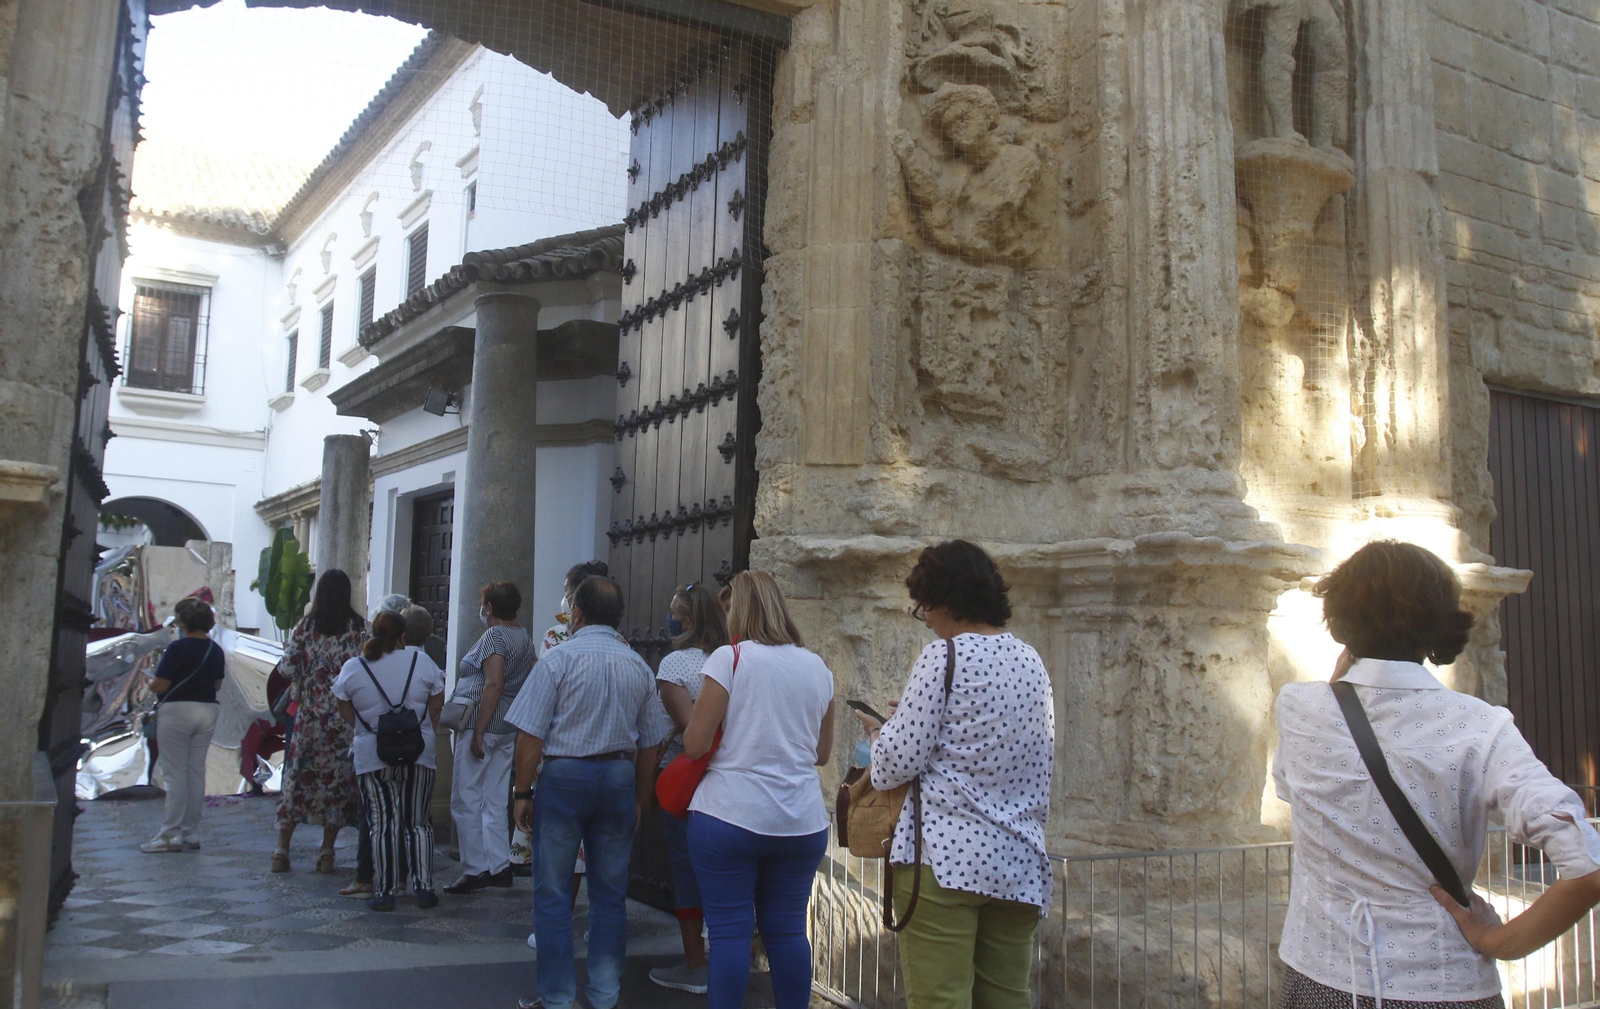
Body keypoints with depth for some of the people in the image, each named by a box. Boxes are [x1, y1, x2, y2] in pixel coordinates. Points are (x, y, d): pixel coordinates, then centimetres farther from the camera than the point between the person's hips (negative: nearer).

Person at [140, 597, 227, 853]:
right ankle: (192, 832, 13)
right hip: (208, 710, 6)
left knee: (175, 774, -2)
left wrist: (152, 687, 7)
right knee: (197, 772, 10)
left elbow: (159, 686, -14)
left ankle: (171, 834, 0)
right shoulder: (216, 650, 6)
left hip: (177, 710, -6)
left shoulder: (178, 648, -14)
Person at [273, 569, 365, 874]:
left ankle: (282, 849, 9)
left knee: (298, 775, 9)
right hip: (346, 716, -1)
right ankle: (326, 853, 8)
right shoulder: (359, 627, -3)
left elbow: (287, 667, -1)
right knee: (339, 778, 6)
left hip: (310, 714, 1)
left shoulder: (305, 626, 0)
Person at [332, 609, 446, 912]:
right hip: (419, 754, 1)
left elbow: (346, 713, 6)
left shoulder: (352, 668, -1)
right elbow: (436, 707, 5)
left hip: (372, 758, 0)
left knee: (382, 824, 5)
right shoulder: (421, 661, -2)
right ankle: (424, 888, 9)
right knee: (418, 823, 9)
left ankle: (384, 893, 7)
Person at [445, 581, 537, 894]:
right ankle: (499, 866, 14)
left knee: (466, 800, -1)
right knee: (496, 800, 12)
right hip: (510, 728, 9)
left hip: (484, 725, -9)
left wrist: (478, 732, -20)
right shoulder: (525, 638, 13)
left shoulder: (493, 636, -12)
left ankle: (475, 870, 1)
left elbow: (493, 684, -21)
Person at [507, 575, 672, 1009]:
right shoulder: (638, 665, 5)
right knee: (611, 893, 12)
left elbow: (531, 734, -11)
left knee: (553, 893, 6)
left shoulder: (559, 658, -8)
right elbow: (650, 742, 9)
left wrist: (524, 792, -3)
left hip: (564, 775, -4)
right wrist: (640, 800, 18)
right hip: (619, 778, 4)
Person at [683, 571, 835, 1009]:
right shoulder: (817, 667, 8)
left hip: (730, 815, -4)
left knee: (729, 931, 3)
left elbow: (694, 744, -9)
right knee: (788, 931, 12)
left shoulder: (729, 658, -8)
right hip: (802, 821, 5)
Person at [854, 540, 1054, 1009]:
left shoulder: (943, 655, -8)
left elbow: (900, 762, -11)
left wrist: (879, 733, 11)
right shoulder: (1032, 662, 13)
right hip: (1018, 863, 7)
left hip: (945, 854, -7)